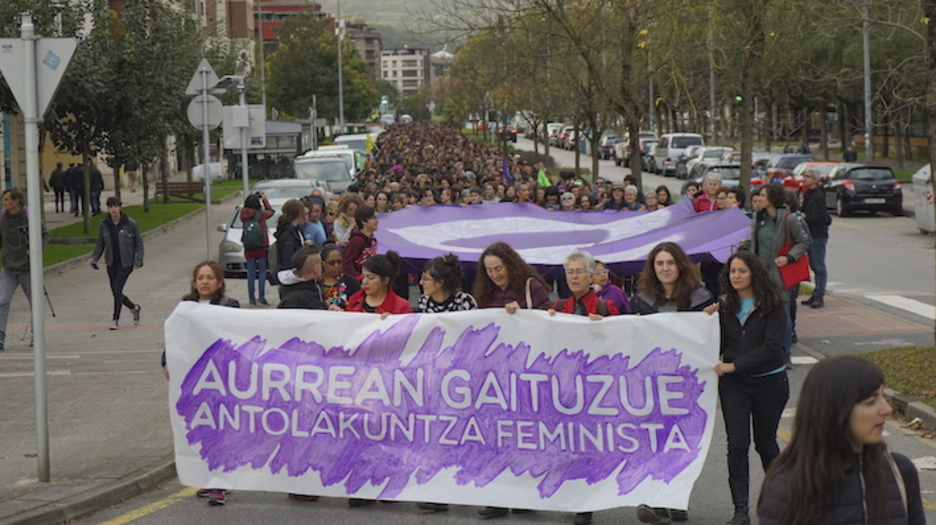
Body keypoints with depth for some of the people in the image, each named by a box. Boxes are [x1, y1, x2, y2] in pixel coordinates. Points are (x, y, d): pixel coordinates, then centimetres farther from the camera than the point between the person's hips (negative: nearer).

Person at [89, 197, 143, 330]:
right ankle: (134, 308, 34)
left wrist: (138, 261, -10)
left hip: (126, 263, -4)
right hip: (112, 263, 4)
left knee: (117, 289, -14)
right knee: (115, 291, 7)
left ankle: (116, 319, -2)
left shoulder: (130, 224, -7)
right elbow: (100, 244, 9)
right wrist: (94, 258, -8)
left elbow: (139, 243, -2)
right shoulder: (104, 225, 1)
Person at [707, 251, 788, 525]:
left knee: (765, 442, 10)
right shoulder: (724, 307, 4)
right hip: (733, 384, 2)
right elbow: (719, 347, 8)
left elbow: (771, 346, -16)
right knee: (737, 444, -7)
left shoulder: (772, 306, -8)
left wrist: (734, 365, -19)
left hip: (769, 381, -2)